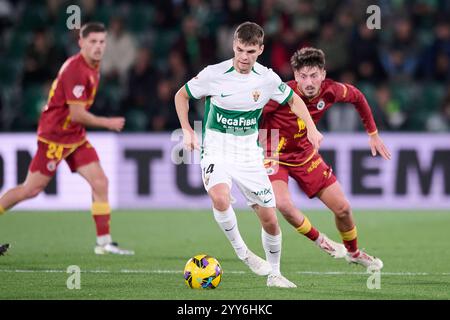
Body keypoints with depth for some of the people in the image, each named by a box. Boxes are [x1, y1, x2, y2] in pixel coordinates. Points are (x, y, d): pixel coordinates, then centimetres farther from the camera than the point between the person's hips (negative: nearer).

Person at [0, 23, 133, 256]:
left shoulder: (92, 67, 8)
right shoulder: (76, 70, -22)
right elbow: (77, 115, -23)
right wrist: (108, 123, -13)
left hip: (75, 136, 9)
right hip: (54, 137, -8)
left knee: (100, 183, -3)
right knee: (31, 189, -4)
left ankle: (104, 242, -2)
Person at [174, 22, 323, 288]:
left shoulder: (267, 79, -5)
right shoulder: (214, 74, -13)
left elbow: (293, 100, 14)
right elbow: (181, 96, 3)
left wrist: (311, 128, 0)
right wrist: (187, 131, -7)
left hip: (249, 155, 3)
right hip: (217, 153, -3)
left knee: (270, 220, 3)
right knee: (220, 199, -34)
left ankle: (274, 274, 26)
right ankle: (240, 251, -11)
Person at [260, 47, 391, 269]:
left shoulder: (331, 91, -17)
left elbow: (357, 97, 6)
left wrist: (373, 134, 10)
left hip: (305, 154, 4)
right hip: (275, 156, -4)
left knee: (342, 208, 5)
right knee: (283, 203, -31)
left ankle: (353, 252, 35)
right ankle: (319, 239, -3)